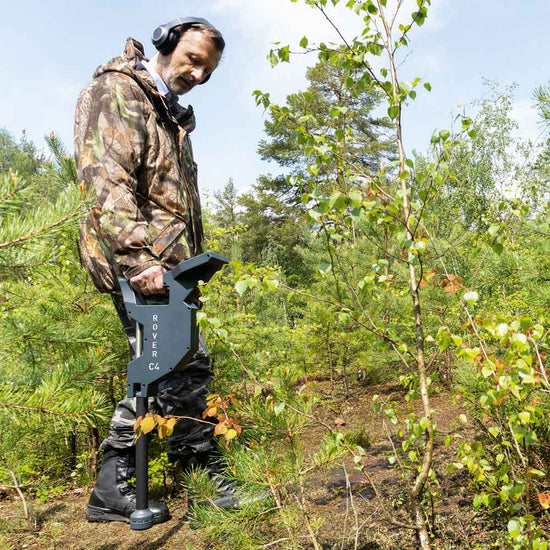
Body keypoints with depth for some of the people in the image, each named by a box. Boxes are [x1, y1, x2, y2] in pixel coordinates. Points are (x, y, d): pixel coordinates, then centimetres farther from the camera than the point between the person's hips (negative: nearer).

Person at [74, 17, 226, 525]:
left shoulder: (171, 115, 26)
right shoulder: (116, 92, -4)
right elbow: (106, 181, -19)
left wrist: (190, 262, 19)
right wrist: (137, 258, -27)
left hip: (167, 262, 10)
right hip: (139, 263, -10)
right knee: (188, 366, -9)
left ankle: (114, 487, 22)